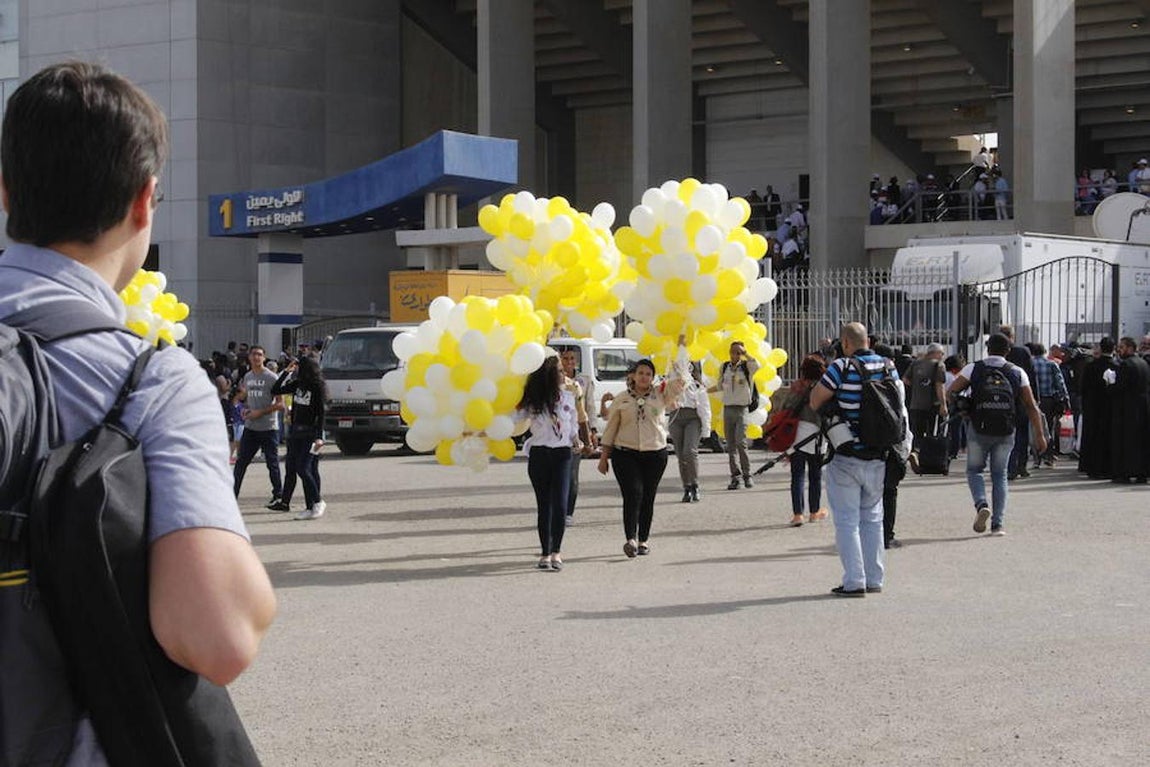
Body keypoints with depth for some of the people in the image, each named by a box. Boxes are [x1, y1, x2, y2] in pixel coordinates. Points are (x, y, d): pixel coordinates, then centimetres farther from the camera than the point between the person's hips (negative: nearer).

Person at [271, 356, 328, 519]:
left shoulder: (317, 388, -10)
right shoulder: (297, 384, 9)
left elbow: (320, 414, -11)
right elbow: (275, 391, 12)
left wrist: (319, 437, -17)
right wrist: (286, 372, 5)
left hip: (310, 433, -7)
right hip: (295, 432, 7)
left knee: (303, 469, -13)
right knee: (291, 468, 10)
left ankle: (318, 502, -6)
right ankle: (285, 502, 16)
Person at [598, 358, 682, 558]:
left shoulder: (661, 395, 6)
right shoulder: (621, 399, 6)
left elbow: (680, 380, -7)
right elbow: (610, 428, 9)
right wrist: (604, 456, 8)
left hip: (655, 454, 1)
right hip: (625, 454, -1)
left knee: (648, 498, 6)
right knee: (633, 494, -14)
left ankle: (643, 540, 16)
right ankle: (631, 539, -21)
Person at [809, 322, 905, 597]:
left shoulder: (842, 367, -15)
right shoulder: (889, 367, 3)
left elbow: (815, 402, -9)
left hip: (846, 458, -5)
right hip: (879, 457, 5)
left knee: (847, 520, 1)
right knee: (872, 517, 16)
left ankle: (854, 581, -1)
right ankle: (874, 579, 19)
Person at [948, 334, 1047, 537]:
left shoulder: (973, 369, 1)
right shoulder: (1017, 373, 5)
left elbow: (951, 392, -9)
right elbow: (1032, 407, 3)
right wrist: (1039, 435, 6)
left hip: (979, 429, -1)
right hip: (1006, 433, 1)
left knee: (974, 470, 15)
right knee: (999, 475, 12)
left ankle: (981, 505, -12)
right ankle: (998, 524, 5)